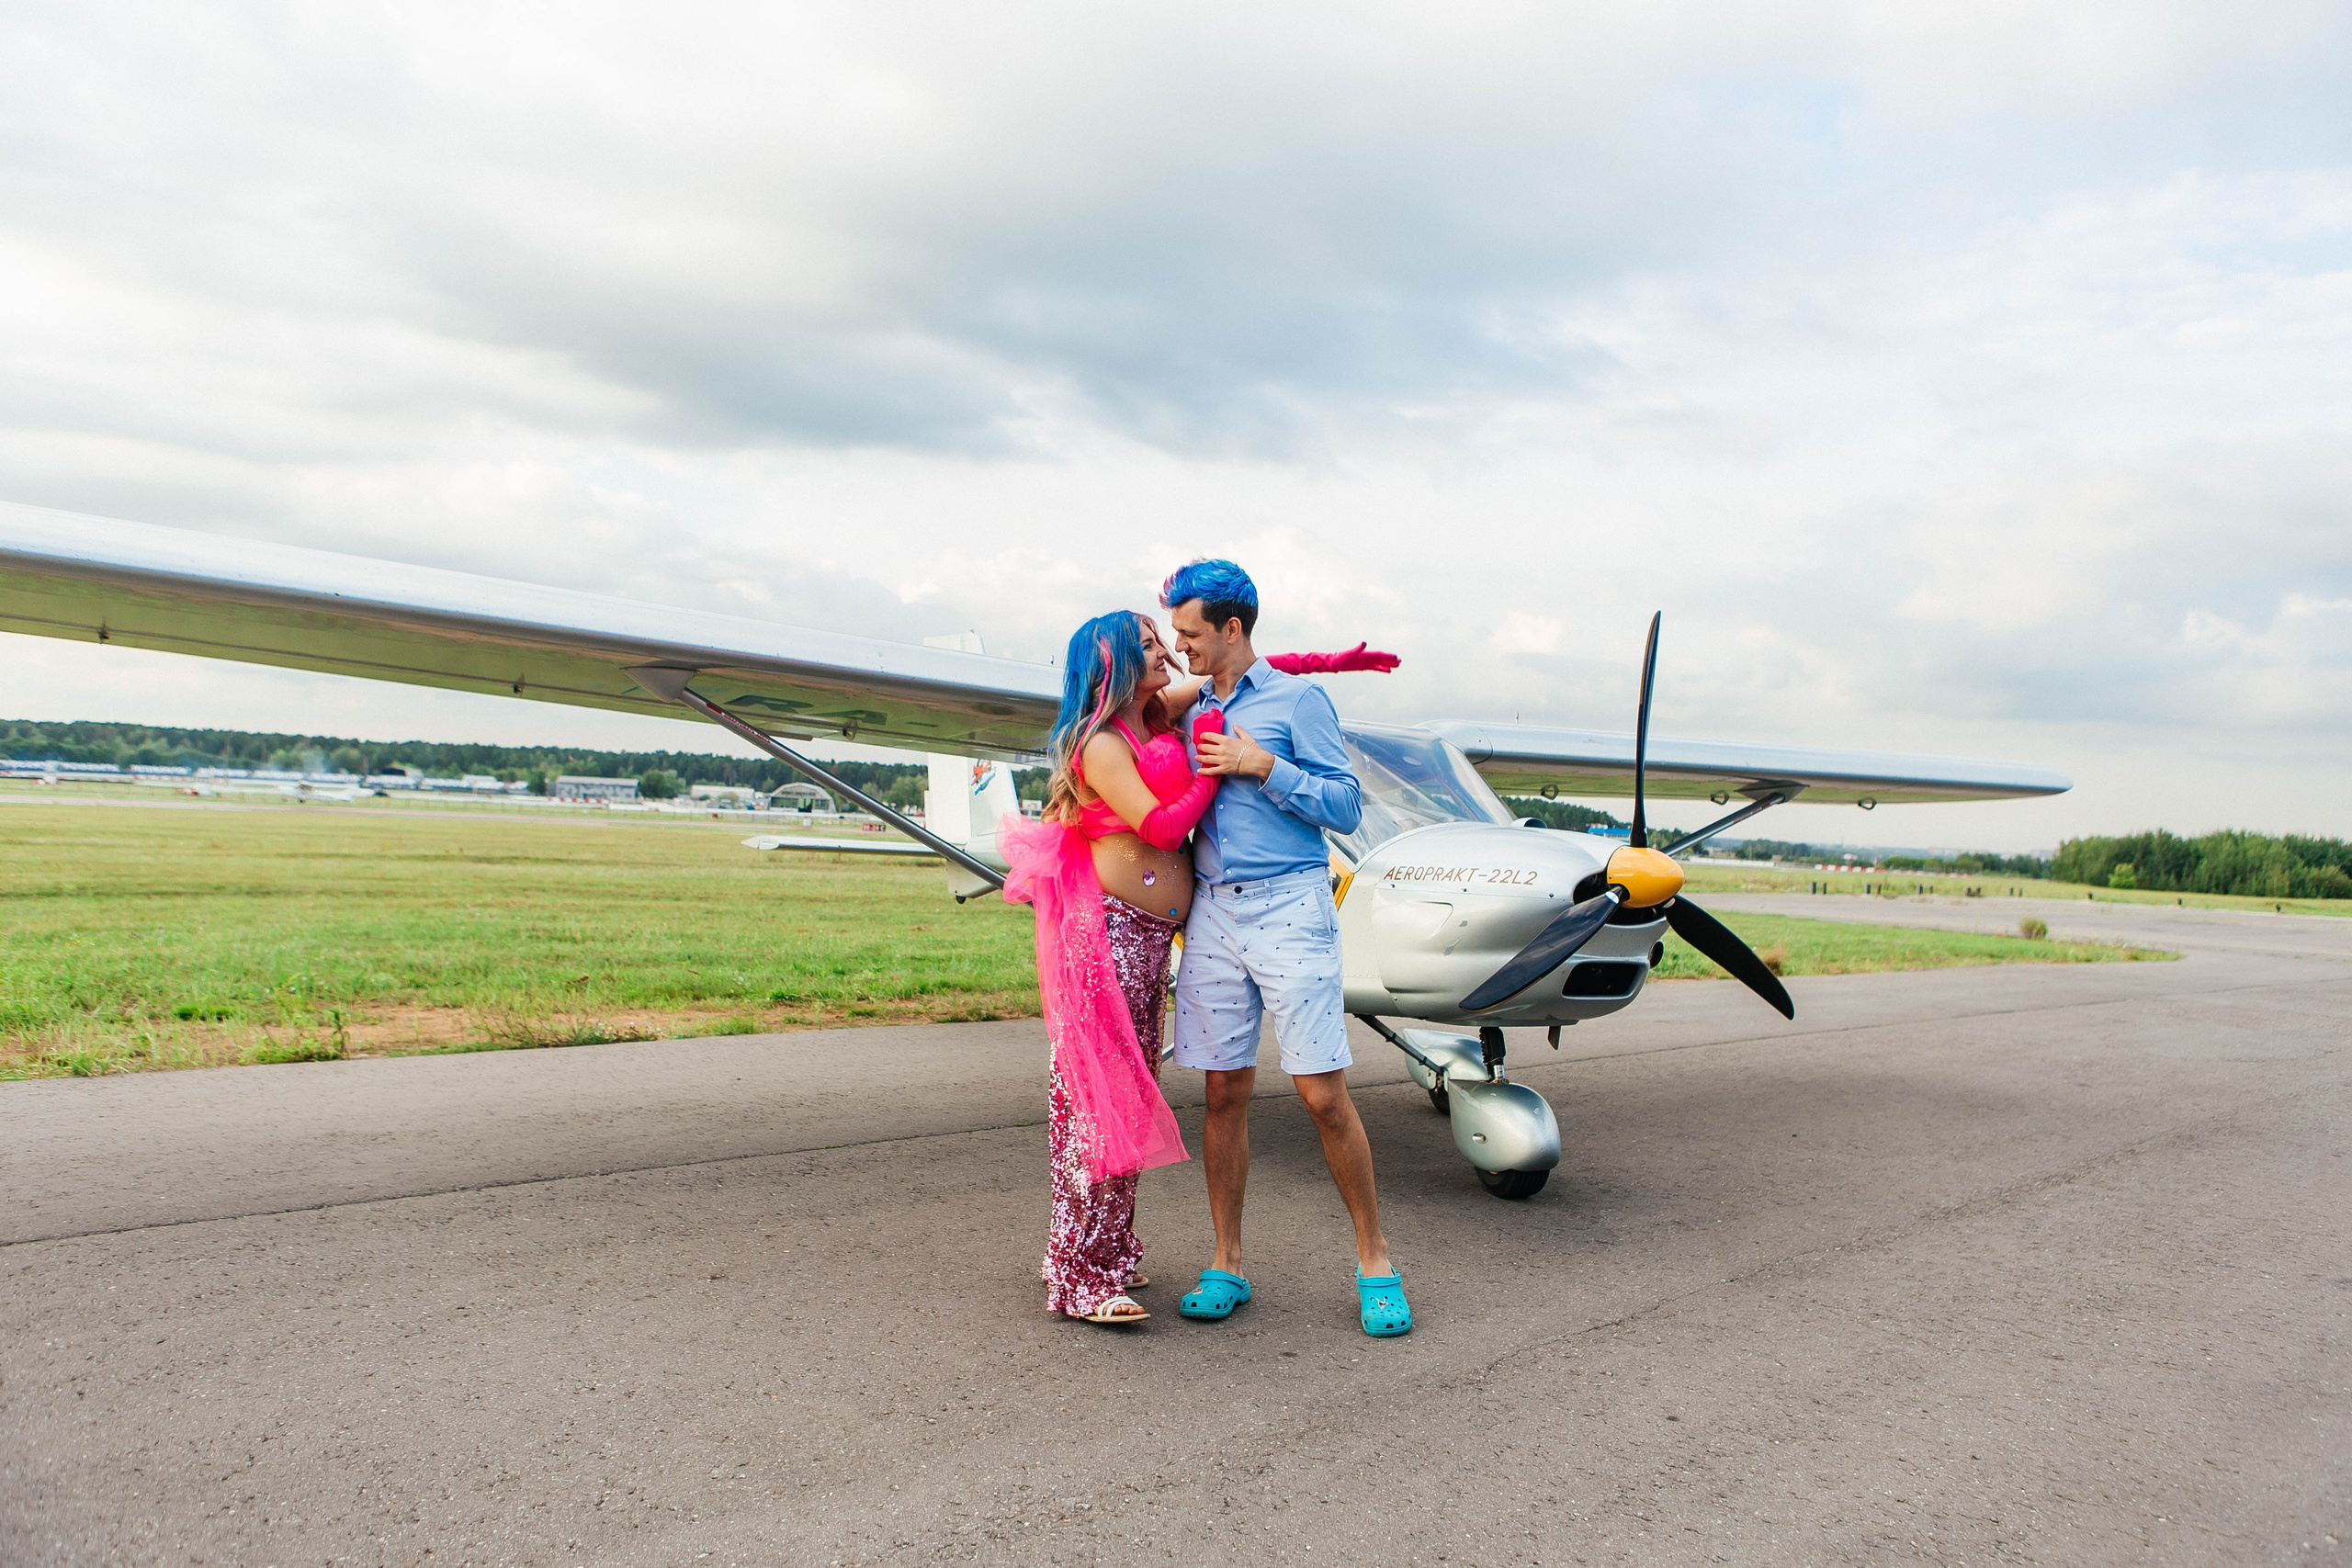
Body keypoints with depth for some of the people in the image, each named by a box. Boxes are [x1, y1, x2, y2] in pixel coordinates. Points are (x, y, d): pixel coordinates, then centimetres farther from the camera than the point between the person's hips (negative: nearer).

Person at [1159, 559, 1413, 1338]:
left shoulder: (1297, 698, 0)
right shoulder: (1195, 715, 18)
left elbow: (1346, 807, -5)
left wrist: (1263, 766, -11)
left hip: (1289, 907, -5)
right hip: (1212, 913, 5)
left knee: (1324, 1094, -6)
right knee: (1225, 1093, 6)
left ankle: (1375, 1262, 9)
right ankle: (1226, 1267, 16)